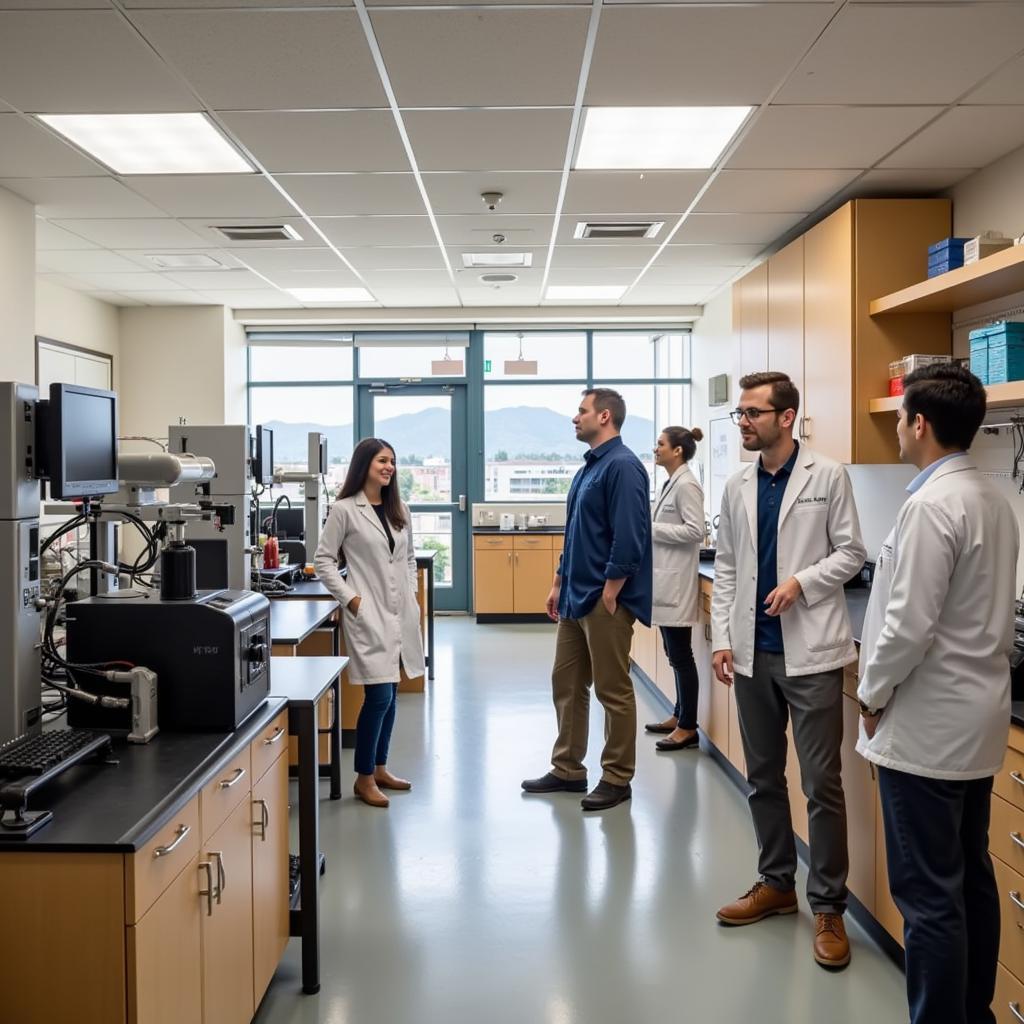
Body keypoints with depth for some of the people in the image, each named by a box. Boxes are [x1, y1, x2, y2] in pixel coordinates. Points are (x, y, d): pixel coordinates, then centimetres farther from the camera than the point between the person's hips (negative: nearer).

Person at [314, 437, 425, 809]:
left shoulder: (399, 510, 12)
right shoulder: (344, 510, -7)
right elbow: (323, 560, -6)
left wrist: (411, 593, 10)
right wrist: (349, 598, -12)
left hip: (400, 612, 6)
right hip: (368, 612, -6)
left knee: (390, 695, 12)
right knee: (379, 696, -10)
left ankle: (380, 768, 25)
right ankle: (364, 778, 4)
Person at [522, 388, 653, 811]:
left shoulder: (622, 466, -16)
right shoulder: (589, 467, 15)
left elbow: (629, 538, -22)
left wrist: (609, 594, -19)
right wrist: (559, 583, 18)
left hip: (605, 600, -10)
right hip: (577, 596, 10)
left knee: (613, 691, 2)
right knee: (566, 684, 14)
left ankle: (617, 779, 14)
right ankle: (567, 770, 26)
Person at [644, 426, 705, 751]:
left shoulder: (686, 485, -14)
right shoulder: (671, 482, 14)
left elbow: (695, 531, -22)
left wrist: (650, 528, -18)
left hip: (676, 581, -10)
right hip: (664, 579, 10)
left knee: (681, 655, -3)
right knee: (674, 654, 16)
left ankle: (688, 728, 4)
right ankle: (679, 716, 26)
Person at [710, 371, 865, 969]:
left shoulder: (828, 477, -3)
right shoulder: (738, 488, 9)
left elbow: (851, 553, -1)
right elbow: (727, 568, 10)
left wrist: (802, 582, -17)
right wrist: (722, 639, 3)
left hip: (810, 651, -4)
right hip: (754, 652, 5)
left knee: (823, 783, 1)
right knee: (763, 778, 14)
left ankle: (829, 907, 13)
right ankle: (777, 884, 30)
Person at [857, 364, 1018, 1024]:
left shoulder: (931, 506, -20)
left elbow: (909, 624, -22)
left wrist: (873, 694, -7)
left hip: (927, 725, -9)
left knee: (929, 894, 0)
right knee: (971, 877, 18)